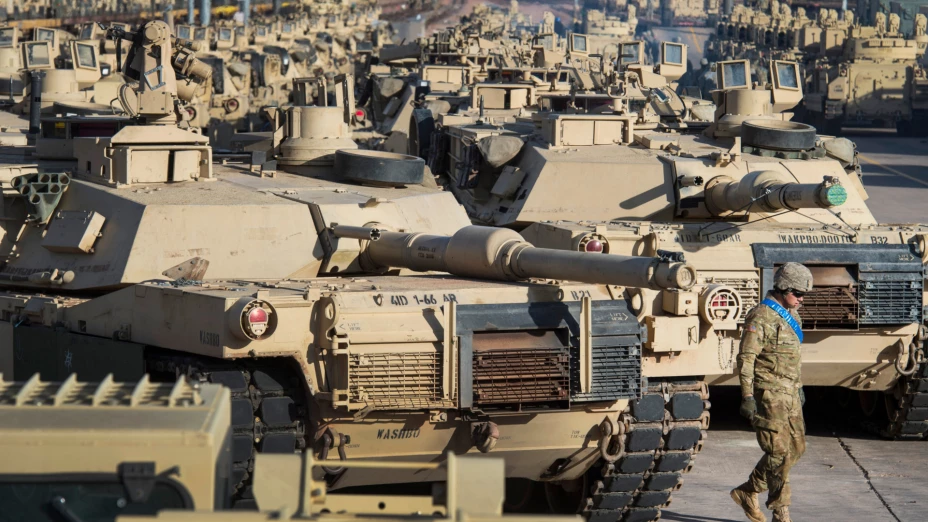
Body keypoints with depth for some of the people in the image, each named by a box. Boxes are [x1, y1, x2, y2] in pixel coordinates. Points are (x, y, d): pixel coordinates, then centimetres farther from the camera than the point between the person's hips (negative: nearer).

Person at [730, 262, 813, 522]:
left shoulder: (792, 316, 14)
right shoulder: (761, 317, -14)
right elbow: (746, 358, -17)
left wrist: (799, 387, 26)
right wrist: (747, 396, -21)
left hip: (789, 394, 9)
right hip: (768, 395, -9)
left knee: (796, 448, 10)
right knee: (779, 453, -9)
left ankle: (747, 492, 21)